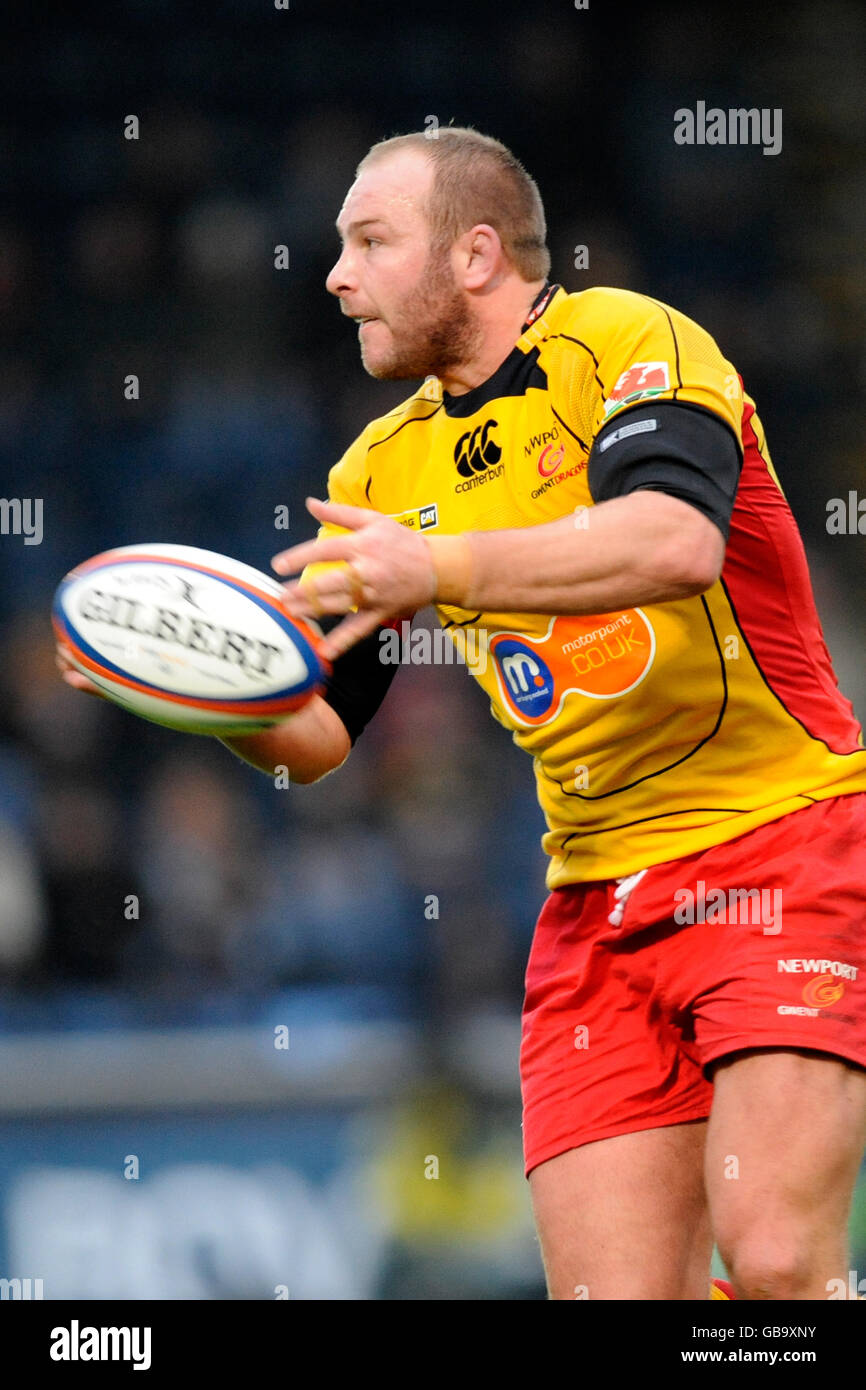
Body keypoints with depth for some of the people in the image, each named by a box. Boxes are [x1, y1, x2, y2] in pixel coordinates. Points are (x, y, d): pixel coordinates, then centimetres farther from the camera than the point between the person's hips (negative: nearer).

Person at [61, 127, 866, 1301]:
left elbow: (677, 541, -27)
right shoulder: (384, 468, 13)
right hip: (597, 899, 6)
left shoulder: (624, 341, -6)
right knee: (614, 1296, -6)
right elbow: (316, 734, 12)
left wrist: (443, 565, -38)